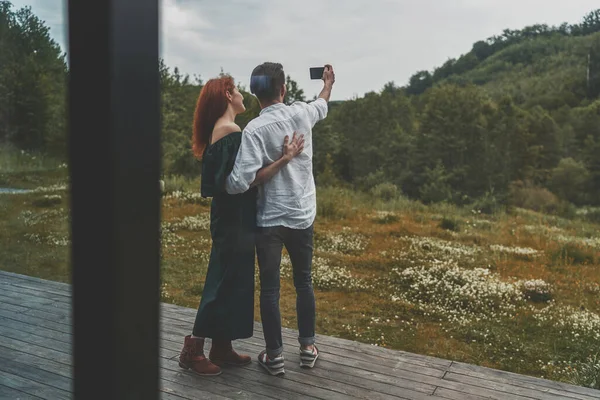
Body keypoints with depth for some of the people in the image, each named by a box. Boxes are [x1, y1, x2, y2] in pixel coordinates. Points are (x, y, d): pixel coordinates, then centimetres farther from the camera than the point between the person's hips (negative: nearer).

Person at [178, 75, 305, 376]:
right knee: (225, 283, -1)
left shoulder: (219, 131, 14)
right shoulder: (231, 133, -18)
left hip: (231, 218, 10)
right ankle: (193, 349, 11)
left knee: (233, 282, 14)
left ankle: (222, 348, 24)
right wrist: (285, 158, -26)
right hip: (234, 220, -10)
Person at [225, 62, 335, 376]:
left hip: (269, 220, -4)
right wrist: (328, 84, 43)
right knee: (304, 282, 17)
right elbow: (322, 105, 22)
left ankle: (274, 356, 18)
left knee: (269, 287, 8)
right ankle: (308, 347, 30)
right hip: (303, 216, 4)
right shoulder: (302, 114, -4)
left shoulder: (255, 129, -17)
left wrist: (225, 182, -1)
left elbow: (239, 183, -24)